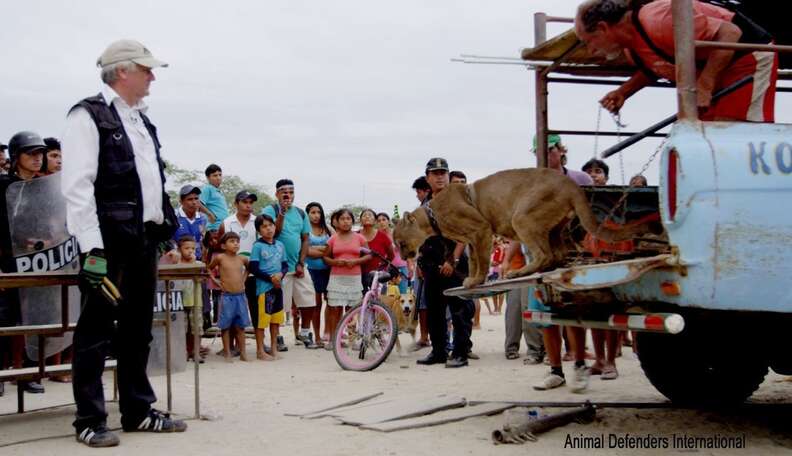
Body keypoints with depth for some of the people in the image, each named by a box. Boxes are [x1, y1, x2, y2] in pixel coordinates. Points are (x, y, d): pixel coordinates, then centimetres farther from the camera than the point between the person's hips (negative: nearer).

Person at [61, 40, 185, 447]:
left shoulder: (142, 121, 18)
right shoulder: (88, 116, -7)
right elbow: (77, 186, -14)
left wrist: (163, 226, 16)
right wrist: (92, 248, -20)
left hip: (144, 238, 8)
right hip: (109, 240, -8)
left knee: (138, 328, 14)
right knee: (97, 329, -2)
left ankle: (138, 410, 23)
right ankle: (90, 420, 6)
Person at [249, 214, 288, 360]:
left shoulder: (280, 245, 9)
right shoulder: (258, 246, -7)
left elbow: (285, 265, 12)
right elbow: (253, 269, -11)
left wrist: (281, 274, -9)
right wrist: (270, 278, -14)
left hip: (277, 286, 5)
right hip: (263, 287, -5)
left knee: (276, 319, 11)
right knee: (262, 319, -2)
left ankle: (274, 349, 21)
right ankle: (260, 351, 7)